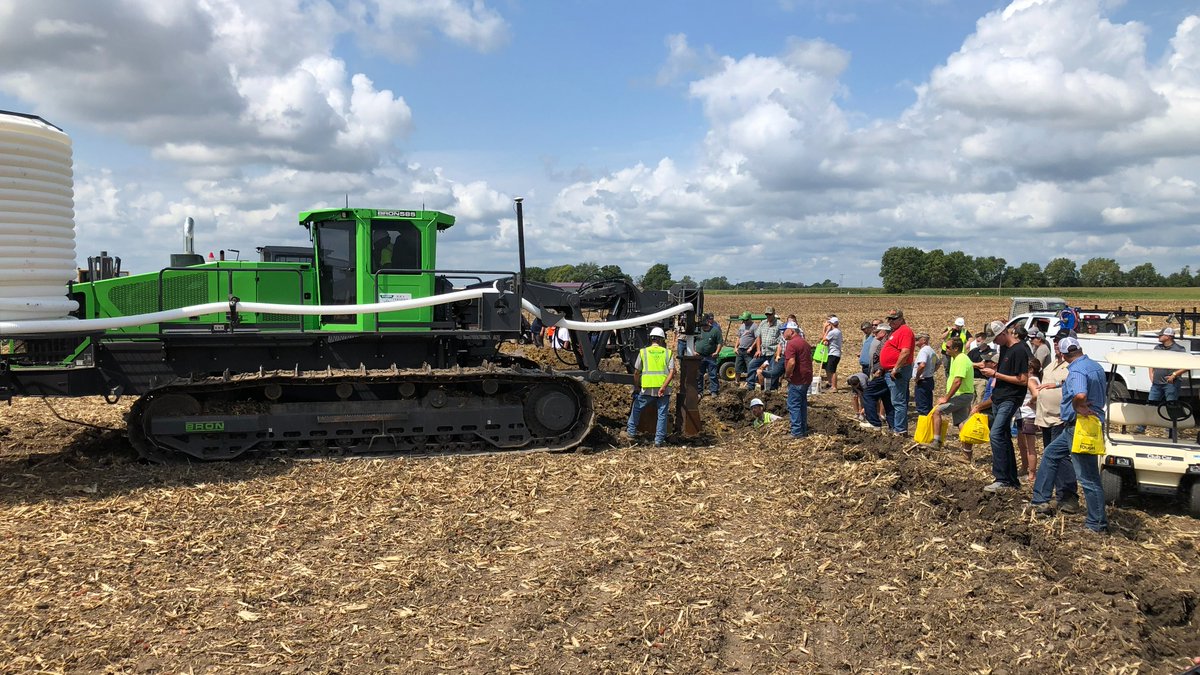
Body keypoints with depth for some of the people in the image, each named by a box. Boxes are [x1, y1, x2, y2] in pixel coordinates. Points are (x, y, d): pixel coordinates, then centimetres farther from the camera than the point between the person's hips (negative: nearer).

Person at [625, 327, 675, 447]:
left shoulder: (643, 352, 4)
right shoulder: (668, 353, 6)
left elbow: (636, 372, 6)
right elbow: (672, 372, -7)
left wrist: (636, 388, 19)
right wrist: (663, 387, -12)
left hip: (647, 389, 0)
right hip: (664, 390, 1)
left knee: (636, 408, 20)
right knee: (662, 414, 8)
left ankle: (631, 431, 24)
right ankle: (659, 439, 8)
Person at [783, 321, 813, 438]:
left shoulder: (791, 344, -16)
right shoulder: (805, 342, 16)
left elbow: (791, 363, -26)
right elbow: (809, 359, 24)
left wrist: (787, 375, -13)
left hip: (796, 380, -10)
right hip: (807, 379, 10)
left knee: (793, 405, -5)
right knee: (802, 404, 17)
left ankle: (797, 432, -5)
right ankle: (804, 430, 22)